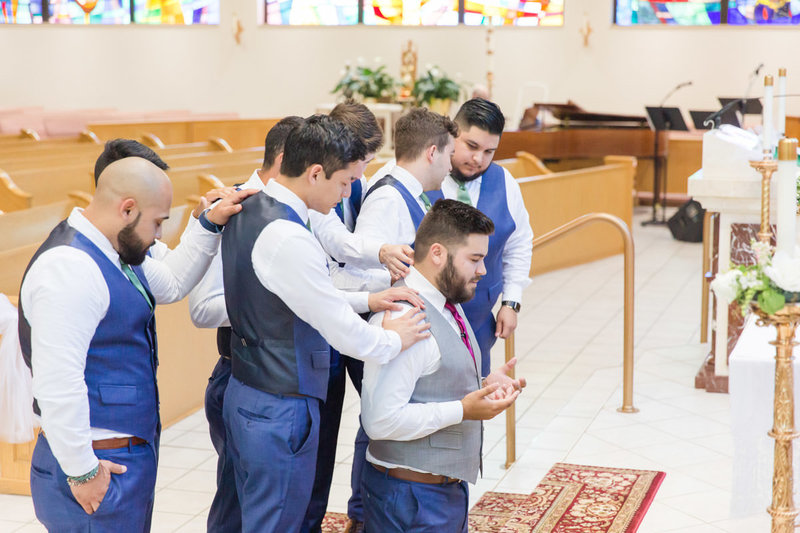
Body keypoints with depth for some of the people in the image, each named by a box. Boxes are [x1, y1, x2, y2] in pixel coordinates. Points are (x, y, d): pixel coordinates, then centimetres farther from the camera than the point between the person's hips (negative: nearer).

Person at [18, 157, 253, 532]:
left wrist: (210, 224, 16)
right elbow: (57, 382, -26)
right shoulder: (69, 268, -22)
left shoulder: (114, 253, 10)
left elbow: (171, 284, 28)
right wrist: (82, 471, -21)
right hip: (101, 467, -10)